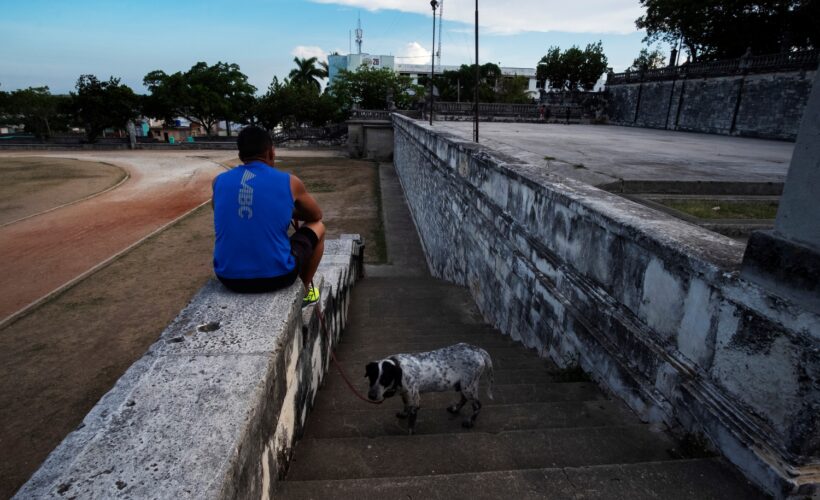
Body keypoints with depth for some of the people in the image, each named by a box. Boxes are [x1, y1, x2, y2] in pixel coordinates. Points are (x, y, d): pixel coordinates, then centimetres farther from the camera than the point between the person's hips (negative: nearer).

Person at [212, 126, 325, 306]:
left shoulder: (219, 181, 2)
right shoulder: (290, 182, -6)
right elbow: (317, 215, 13)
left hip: (229, 278, 4)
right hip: (276, 276, -3)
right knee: (317, 227, 23)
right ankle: (305, 290, 35)